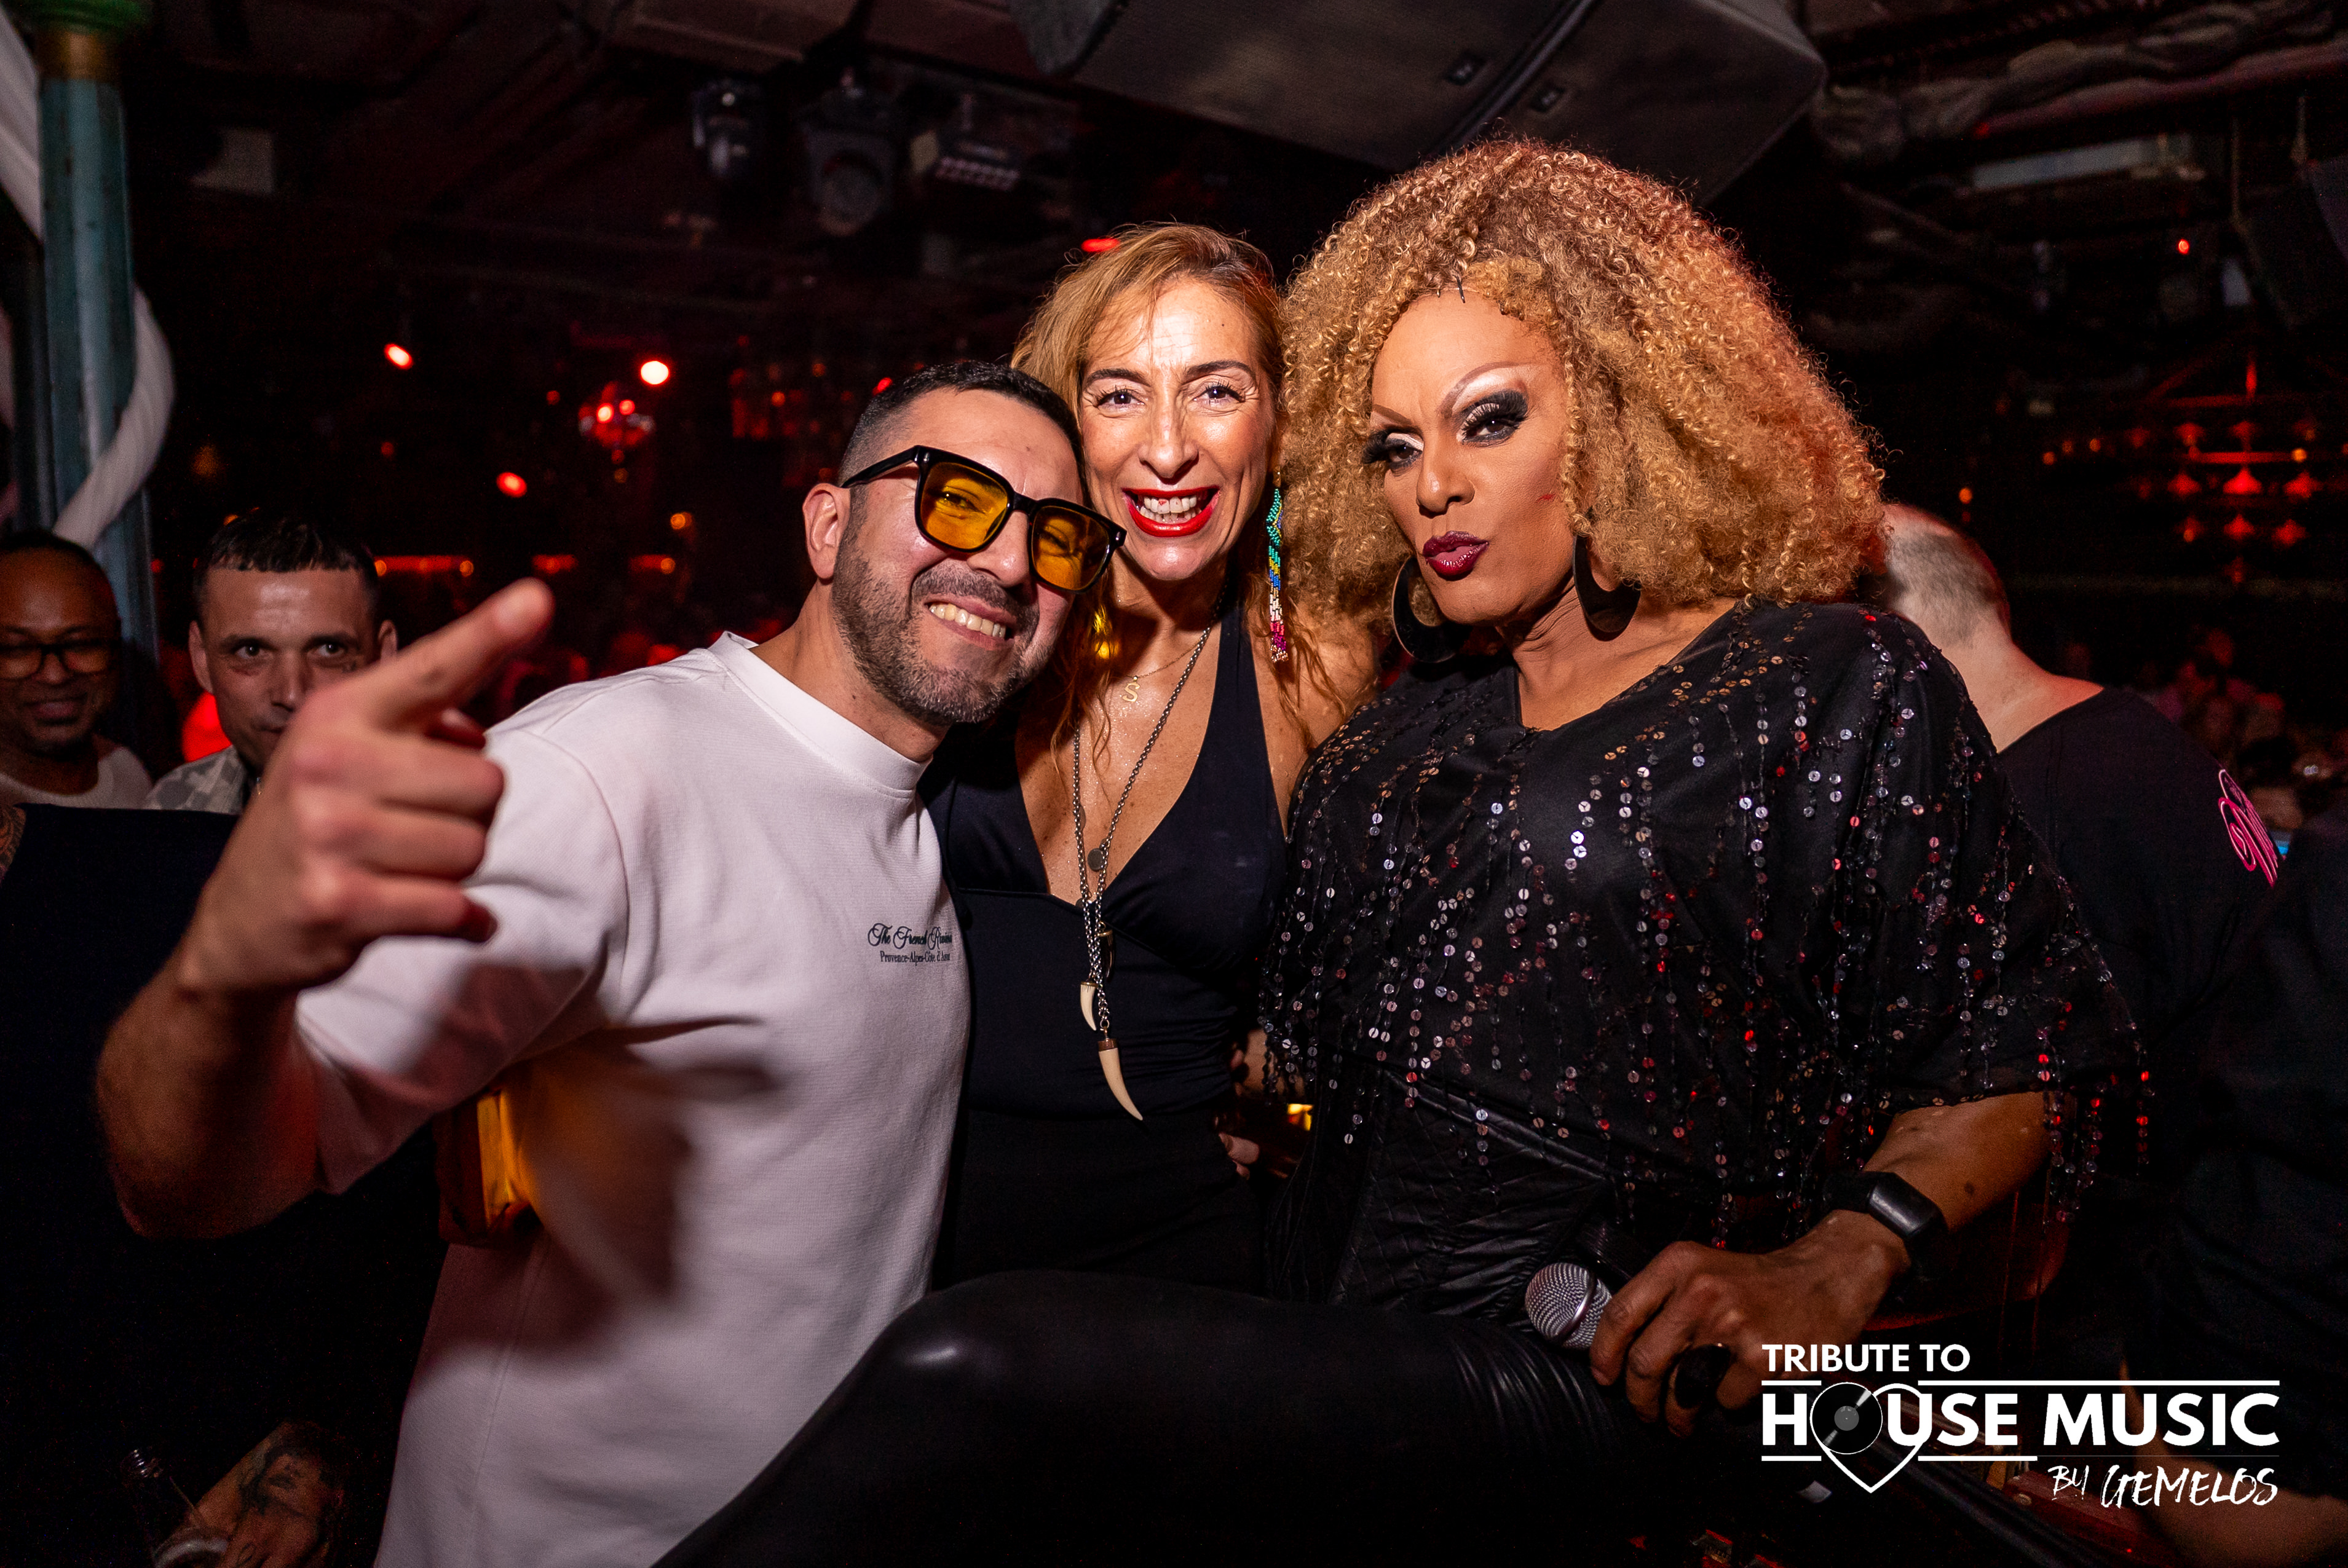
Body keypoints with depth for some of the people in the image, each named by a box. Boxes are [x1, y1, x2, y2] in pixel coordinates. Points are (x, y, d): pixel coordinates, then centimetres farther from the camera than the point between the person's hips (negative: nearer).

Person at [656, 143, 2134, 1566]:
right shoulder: (1395, 735, 15)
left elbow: (2023, 1048, 0)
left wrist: (1833, 1263, -14)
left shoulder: (1837, 685, 1)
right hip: (1340, 1345, 5)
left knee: (973, 1369, -26)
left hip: (1579, 1385, -5)